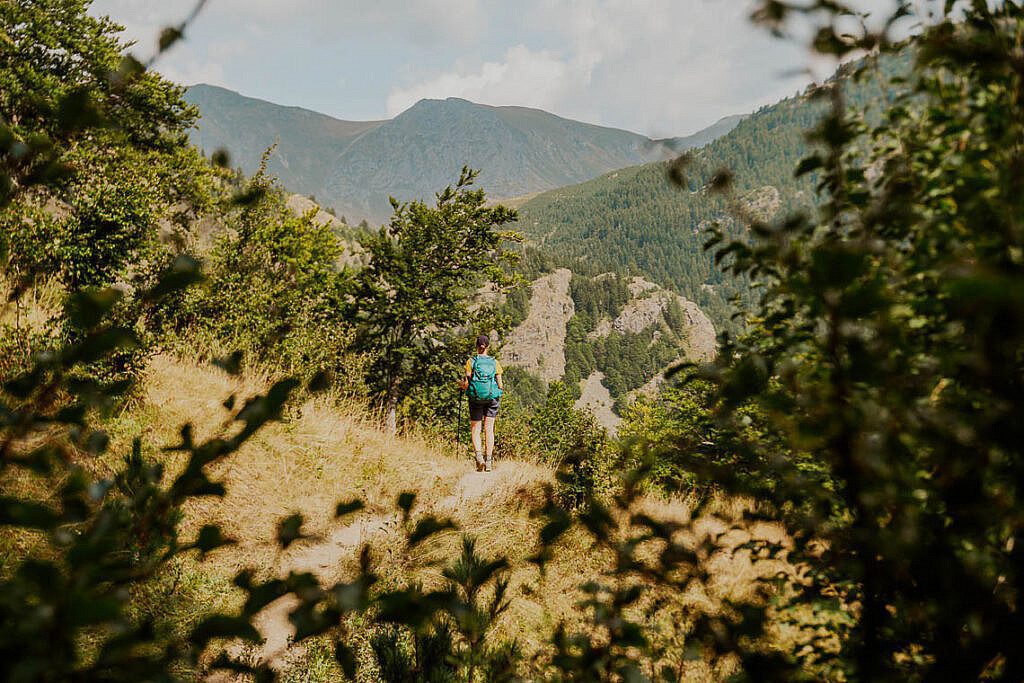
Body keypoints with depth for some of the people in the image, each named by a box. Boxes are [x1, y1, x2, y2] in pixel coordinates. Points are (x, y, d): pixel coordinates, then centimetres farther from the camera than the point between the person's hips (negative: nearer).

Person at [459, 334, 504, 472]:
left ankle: (478, 455, -15)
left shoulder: (471, 362, -3)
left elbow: (466, 384, -7)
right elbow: (500, 385, 1)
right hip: (492, 397, 1)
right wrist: (500, 388, 23)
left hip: (475, 398, -1)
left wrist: (461, 385, 14)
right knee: (489, 429, 7)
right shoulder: (495, 363, 2)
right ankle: (489, 461, 4)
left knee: (475, 429, 7)